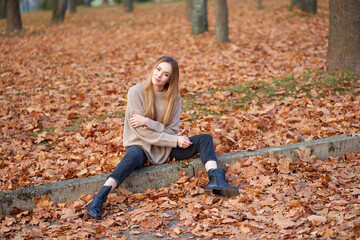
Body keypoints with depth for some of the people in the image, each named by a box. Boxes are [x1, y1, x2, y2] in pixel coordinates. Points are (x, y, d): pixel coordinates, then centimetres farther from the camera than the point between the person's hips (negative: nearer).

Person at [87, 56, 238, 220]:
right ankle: (100, 198, -55)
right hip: (141, 145, -5)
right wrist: (175, 141, -20)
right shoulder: (136, 92, -10)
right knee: (133, 156, -40)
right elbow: (142, 132, -15)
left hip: (166, 148, 5)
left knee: (205, 139, -11)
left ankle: (215, 181, -35)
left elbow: (171, 131, -4)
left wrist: (148, 122, -21)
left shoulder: (173, 97, 0)